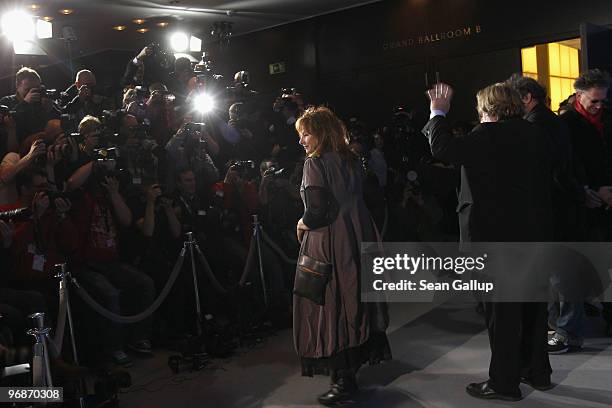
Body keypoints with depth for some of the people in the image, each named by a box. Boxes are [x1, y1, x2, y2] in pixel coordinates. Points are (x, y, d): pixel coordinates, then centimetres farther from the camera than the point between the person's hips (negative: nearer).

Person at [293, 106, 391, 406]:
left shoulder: (315, 164, -15)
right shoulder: (352, 161, 8)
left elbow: (316, 211, -22)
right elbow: (357, 201, 12)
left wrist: (304, 224, -2)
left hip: (328, 246, -8)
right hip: (358, 240, 8)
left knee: (328, 308, 1)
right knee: (354, 303, 15)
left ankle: (343, 379, 7)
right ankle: (354, 363, 28)